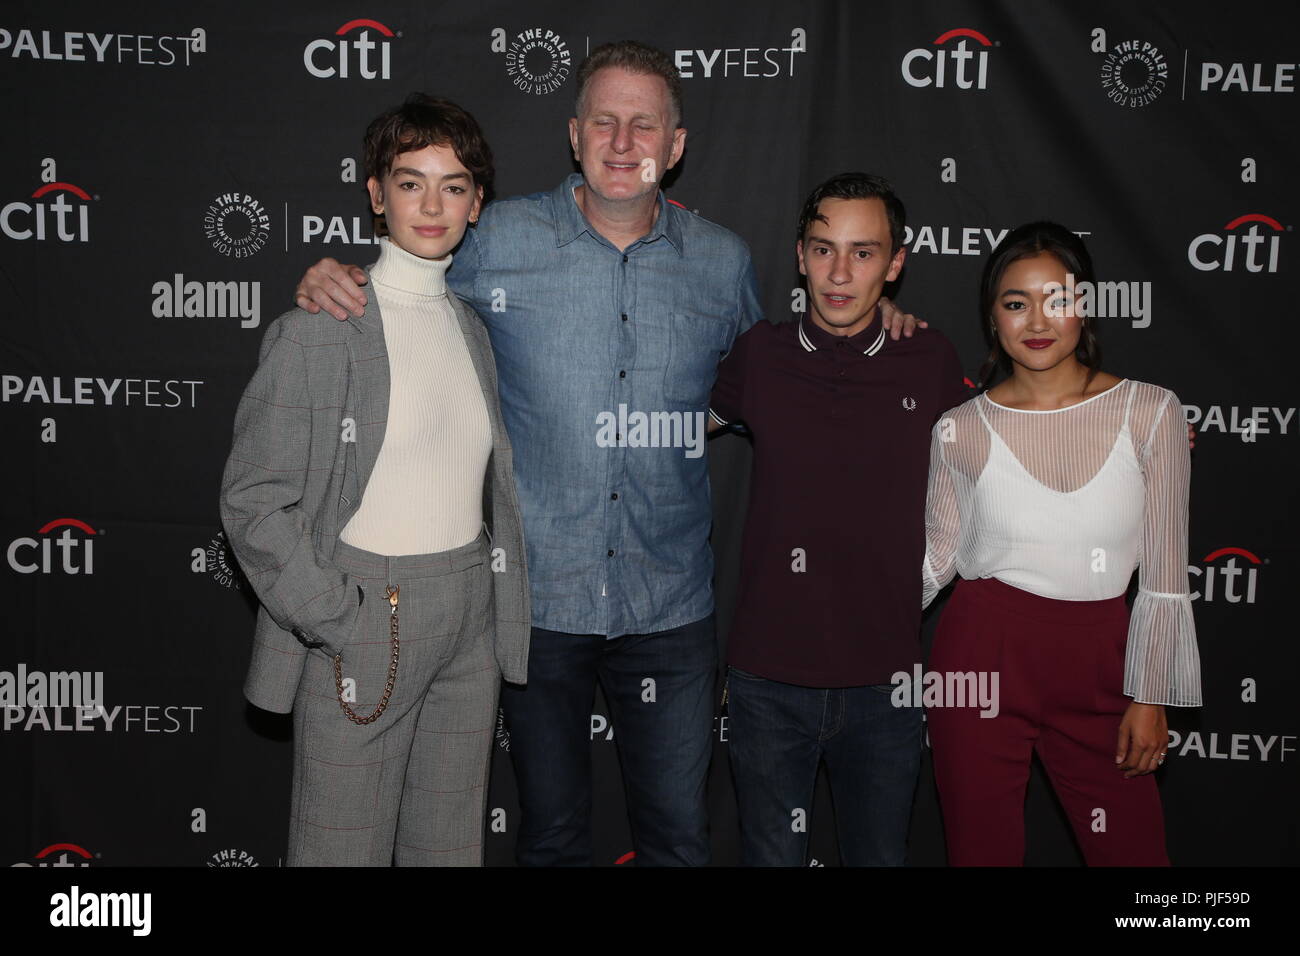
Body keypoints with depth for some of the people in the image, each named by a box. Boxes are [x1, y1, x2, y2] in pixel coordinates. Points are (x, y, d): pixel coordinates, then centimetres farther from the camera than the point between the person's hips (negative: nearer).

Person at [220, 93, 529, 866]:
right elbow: (253, 500, -11)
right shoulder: (317, 331, -9)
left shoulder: (473, 328, 10)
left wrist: (500, 606, 9)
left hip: (472, 623, 6)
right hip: (361, 625, -5)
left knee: (451, 844, 15)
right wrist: (339, 622, -15)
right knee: (344, 847, 4)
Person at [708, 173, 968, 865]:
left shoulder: (930, 361, -1)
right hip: (768, 679, 0)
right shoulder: (759, 355, -3)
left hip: (883, 683, 1)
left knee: (879, 856, 18)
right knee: (771, 855, 14)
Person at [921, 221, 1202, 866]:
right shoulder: (961, 431, -3)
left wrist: (1151, 697, 0)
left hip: (1097, 663, 1)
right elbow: (936, 558, 3)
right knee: (982, 848, 11)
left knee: (1133, 850, 8)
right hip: (983, 654, 0)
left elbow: (1164, 573, 0)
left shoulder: (1149, 413, -3)